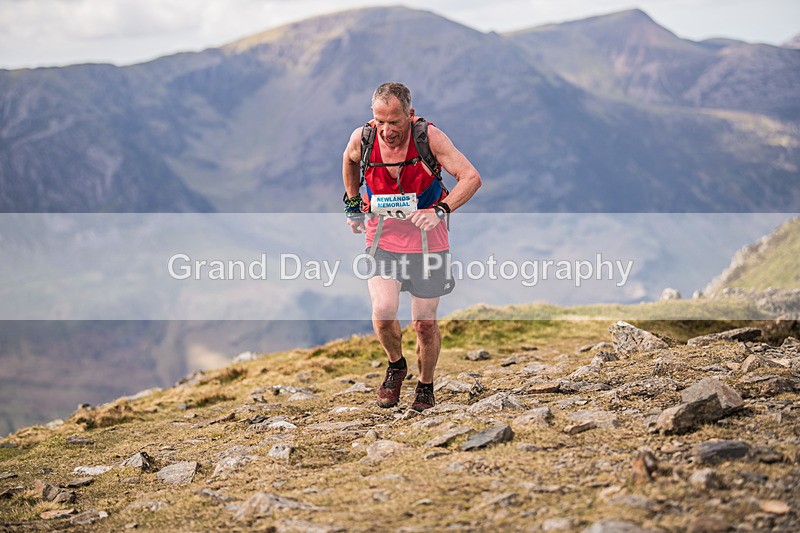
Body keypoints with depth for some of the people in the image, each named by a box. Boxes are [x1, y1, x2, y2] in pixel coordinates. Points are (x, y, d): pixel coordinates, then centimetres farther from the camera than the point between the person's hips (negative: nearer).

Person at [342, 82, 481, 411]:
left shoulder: (428, 137, -18)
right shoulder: (362, 139, -11)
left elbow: (471, 177, -19)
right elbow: (349, 161, 14)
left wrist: (440, 210, -31)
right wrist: (352, 203, 16)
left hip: (426, 238, -1)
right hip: (382, 236, 1)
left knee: (425, 323, 2)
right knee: (383, 311, -18)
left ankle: (426, 386, 28)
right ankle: (395, 366, 12)